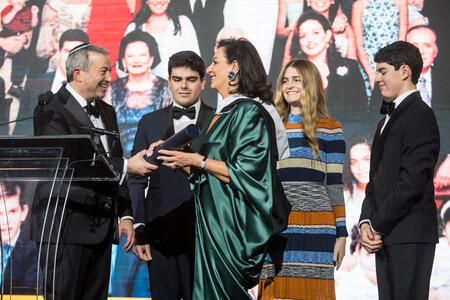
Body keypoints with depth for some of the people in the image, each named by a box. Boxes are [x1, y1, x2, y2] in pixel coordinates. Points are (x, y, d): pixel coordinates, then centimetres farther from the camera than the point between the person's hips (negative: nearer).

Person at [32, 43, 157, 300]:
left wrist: (125, 215, 12)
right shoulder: (52, 111, -8)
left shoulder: (107, 111, 18)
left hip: (102, 229, 8)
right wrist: (127, 166, -22)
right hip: (68, 227, -8)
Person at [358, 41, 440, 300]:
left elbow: (412, 181, -18)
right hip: (385, 236, 9)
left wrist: (378, 226, -13)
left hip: (409, 236, -9)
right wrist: (366, 221, 4)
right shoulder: (389, 118, 21)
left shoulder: (420, 115, -10)